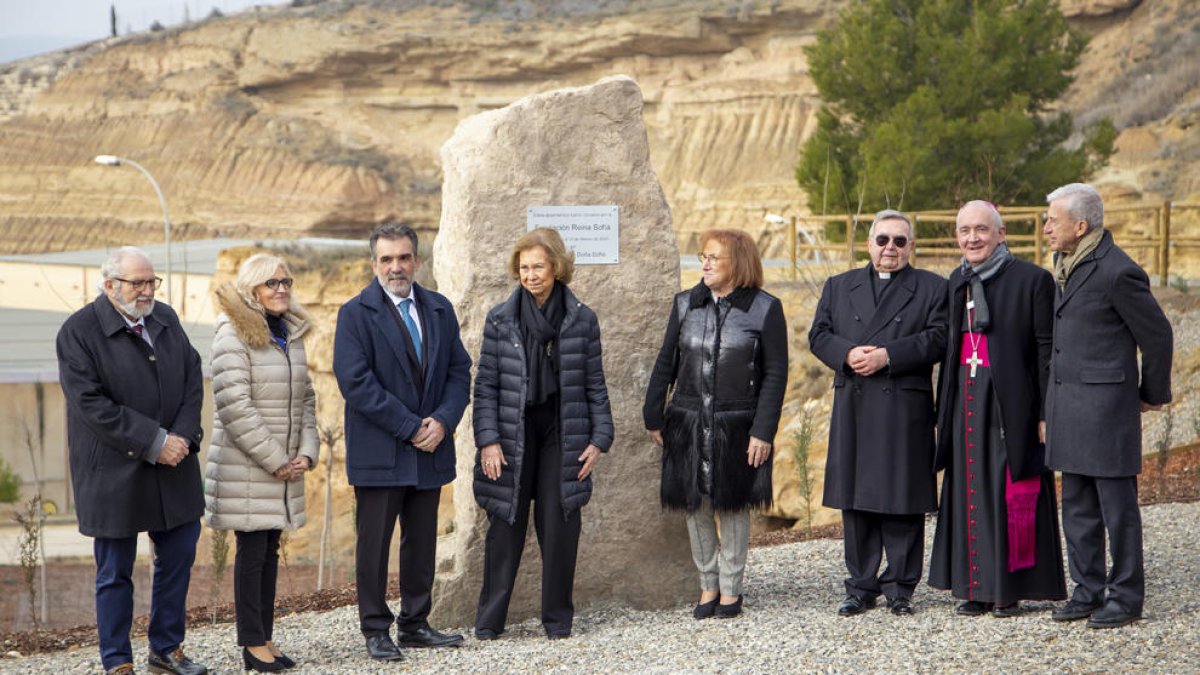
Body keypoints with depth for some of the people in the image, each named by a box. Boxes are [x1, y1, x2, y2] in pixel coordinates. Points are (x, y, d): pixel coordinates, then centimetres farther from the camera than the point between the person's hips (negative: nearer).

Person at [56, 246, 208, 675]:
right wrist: (154, 443, -19)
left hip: (173, 464, 6)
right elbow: (91, 403, -18)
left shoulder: (166, 320, 9)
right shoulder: (78, 331, -11)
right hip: (114, 473, -6)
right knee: (115, 572, 4)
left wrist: (183, 437, -9)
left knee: (179, 558, 12)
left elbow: (193, 380, 8)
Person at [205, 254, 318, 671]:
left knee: (270, 550, 9)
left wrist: (306, 451, 1)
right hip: (246, 467, -7)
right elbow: (234, 404, -16)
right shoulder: (234, 334, -10)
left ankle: (265, 638, 14)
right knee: (252, 550, -3)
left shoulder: (292, 333, 12)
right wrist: (274, 459, -14)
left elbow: (305, 397, 15)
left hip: (285, 466, 7)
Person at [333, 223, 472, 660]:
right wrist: (411, 428, -16)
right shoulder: (356, 314, -6)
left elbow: (459, 372, 9)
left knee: (422, 542, 11)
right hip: (379, 454, -5)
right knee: (374, 544, 1)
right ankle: (376, 631, 9)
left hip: (429, 448, 5)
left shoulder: (440, 310, 10)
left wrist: (442, 421, -9)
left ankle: (415, 625, 20)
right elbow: (356, 383, -14)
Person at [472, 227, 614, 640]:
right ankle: (490, 620, 10)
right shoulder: (500, 319, 1)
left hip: (562, 434, 0)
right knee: (506, 526, 2)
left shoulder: (582, 319, 2)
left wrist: (599, 438, 0)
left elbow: (594, 384, 6)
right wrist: (488, 439, -7)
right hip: (513, 433, 0)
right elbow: (486, 384, 1)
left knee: (559, 526, 2)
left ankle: (557, 618, 13)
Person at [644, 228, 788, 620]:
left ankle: (730, 589, 18)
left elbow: (775, 374, -5)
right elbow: (666, 364, 11)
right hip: (688, 423, 3)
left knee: (733, 507, 6)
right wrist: (654, 417, 7)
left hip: (737, 426, -3)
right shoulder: (686, 305, 6)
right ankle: (708, 585, 20)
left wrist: (763, 432, -10)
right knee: (696, 507, 7)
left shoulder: (765, 309, -4)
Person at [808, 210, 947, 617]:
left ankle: (899, 587, 7)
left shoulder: (932, 288, 7)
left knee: (903, 499, -1)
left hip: (905, 410, -3)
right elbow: (819, 335, 8)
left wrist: (888, 355, -15)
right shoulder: (839, 287, 17)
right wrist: (847, 354, -12)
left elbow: (937, 339, -5)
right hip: (852, 410, 3)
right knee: (856, 501, 5)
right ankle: (861, 587, 13)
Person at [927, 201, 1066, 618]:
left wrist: (1047, 413, -13)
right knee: (969, 495, 8)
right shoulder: (957, 281, 12)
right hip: (966, 404, 6)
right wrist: (943, 410, 13)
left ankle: (1010, 590, 6)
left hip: (1011, 406, -6)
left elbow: (1047, 350, -9)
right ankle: (977, 588, 15)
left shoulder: (1031, 280, -7)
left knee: (1012, 498, -1)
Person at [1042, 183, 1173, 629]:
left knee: (1117, 507, 0)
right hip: (1067, 404, 9)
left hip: (1106, 404, -9)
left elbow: (1157, 334, -8)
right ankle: (1088, 592, 21)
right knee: (1077, 508, 12)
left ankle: (1126, 597, 8)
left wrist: (1153, 394, 3)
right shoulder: (1068, 265, 11)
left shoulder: (1117, 271, -16)